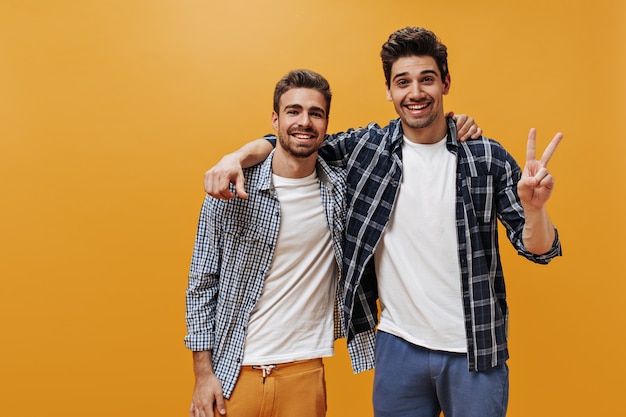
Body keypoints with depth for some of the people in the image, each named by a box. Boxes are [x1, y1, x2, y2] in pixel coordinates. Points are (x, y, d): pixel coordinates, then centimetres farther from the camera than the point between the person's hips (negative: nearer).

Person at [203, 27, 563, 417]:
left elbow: (539, 251, -4)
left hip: (475, 351, 0)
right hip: (398, 345, 1)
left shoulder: (487, 157, -6)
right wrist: (237, 156, -13)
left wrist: (534, 206, -25)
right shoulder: (366, 147, -4)